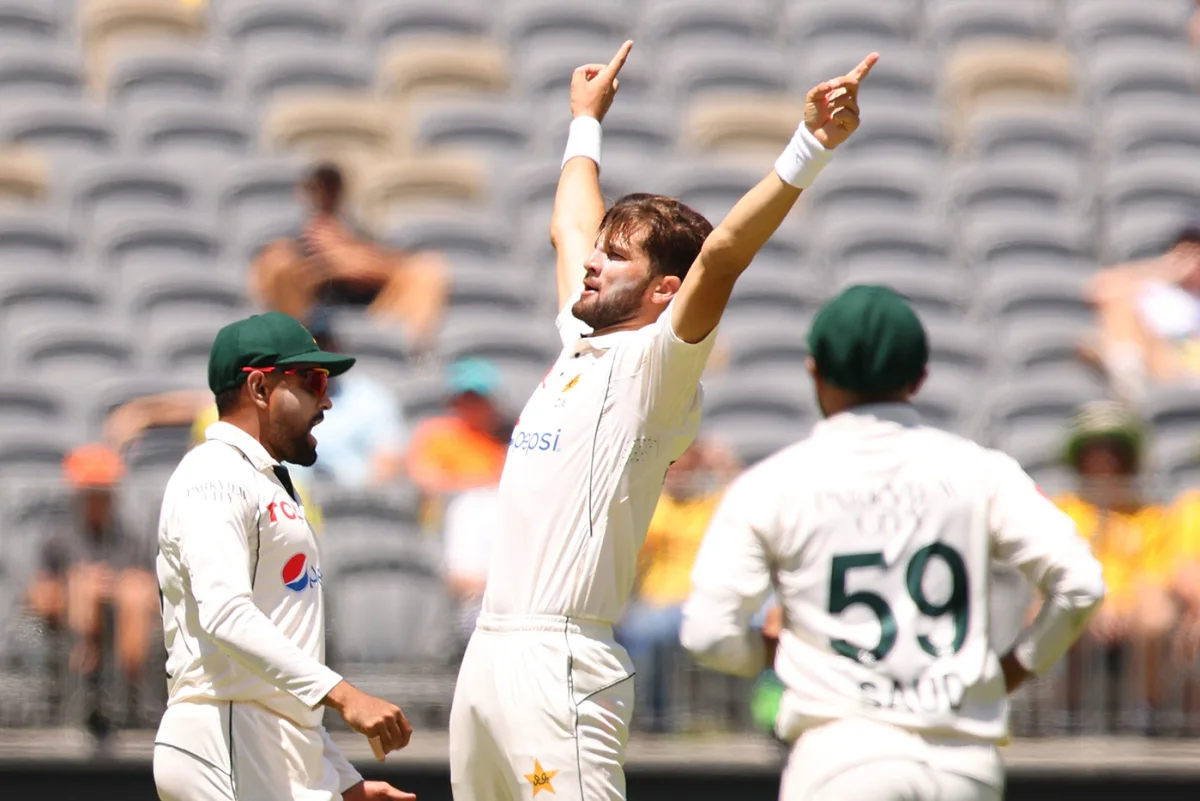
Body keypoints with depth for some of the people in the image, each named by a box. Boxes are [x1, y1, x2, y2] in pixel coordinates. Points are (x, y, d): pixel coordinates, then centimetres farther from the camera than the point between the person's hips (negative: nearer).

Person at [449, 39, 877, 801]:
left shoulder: (657, 366, -6)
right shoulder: (580, 346, 16)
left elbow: (721, 255, -21)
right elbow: (570, 225, 33)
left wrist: (811, 147, -32)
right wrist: (586, 122, 46)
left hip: (562, 663, -9)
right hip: (491, 648, 9)